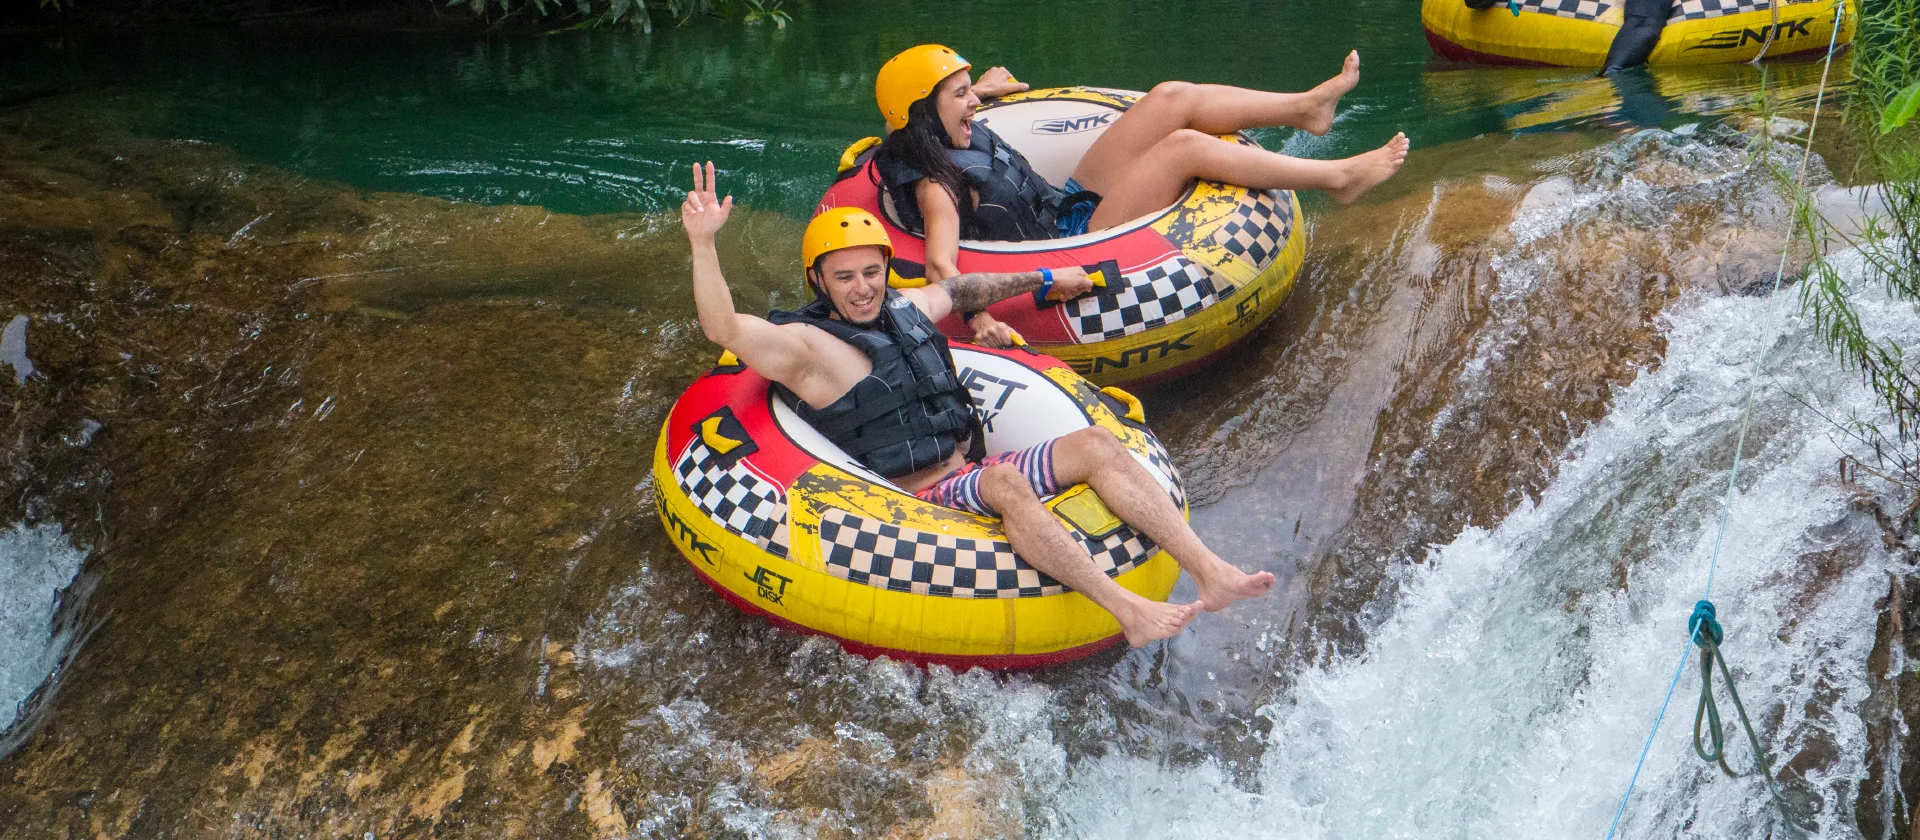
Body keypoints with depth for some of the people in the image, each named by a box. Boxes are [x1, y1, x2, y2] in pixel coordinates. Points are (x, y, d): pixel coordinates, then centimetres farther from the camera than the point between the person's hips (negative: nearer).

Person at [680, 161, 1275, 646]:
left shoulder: (906, 307, 16)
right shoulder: (808, 345, -6)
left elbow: (962, 289, 37)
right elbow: (722, 328, -22)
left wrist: (1043, 279, 46)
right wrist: (703, 243, -34)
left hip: (975, 471, 8)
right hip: (921, 504, -8)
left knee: (1095, 443, -14)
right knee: (1003, 480, -38)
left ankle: (1210, 573, -24)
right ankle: (1127, 612, -47)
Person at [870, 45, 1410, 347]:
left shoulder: (956, 139, 5)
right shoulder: (937, 184, -23)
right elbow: (940, 264, -39)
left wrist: (978, 89, 34)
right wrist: (978, 320, -55)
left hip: (1069, 205, 11)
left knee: (1171, 98, -1)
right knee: (1187, 145, -22)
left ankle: (1306, 107, 7)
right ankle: (1337, 178, -11)